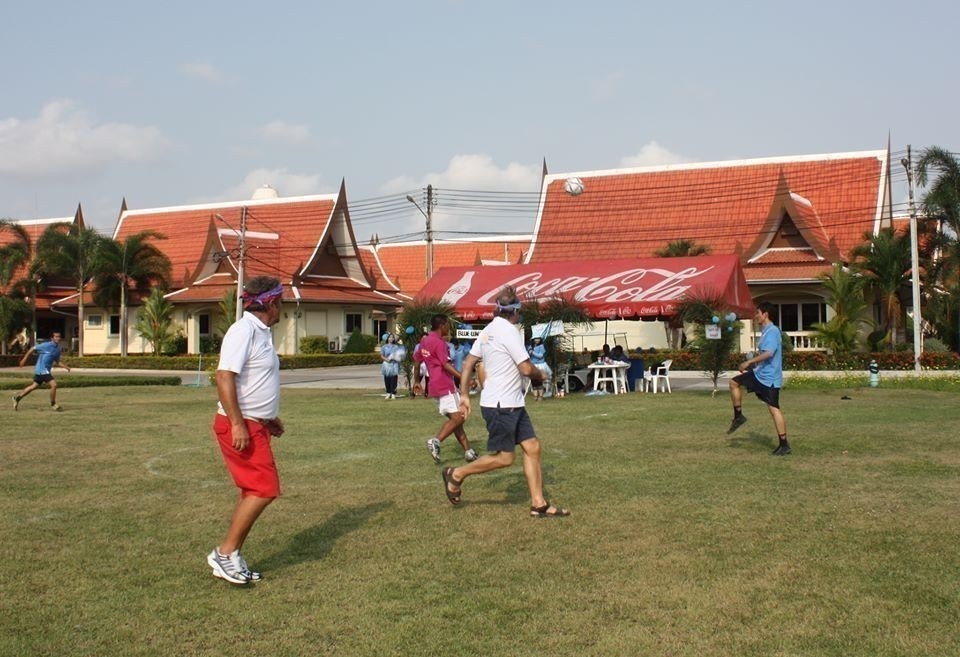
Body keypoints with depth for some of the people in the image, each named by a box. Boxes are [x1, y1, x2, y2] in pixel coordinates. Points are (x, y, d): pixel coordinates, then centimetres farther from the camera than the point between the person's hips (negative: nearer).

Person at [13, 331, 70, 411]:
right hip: (42, 369, -9)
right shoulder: (46, 345, -14)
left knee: (34, 386, 20)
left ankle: (17, 397, 35)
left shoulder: (57, 349, 9)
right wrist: (24, 359, -5)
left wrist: (65, 366, 2)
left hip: (46, 370, 9)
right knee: (54, 384, -15)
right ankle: (53, 404, 0)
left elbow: (57, 362, 18)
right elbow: (33, 348, -6)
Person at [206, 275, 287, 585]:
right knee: (265, 490, -11)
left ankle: (231, 558, 17)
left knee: (254, 492, 11)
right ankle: (225, 552, -3)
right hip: (241, 426, -10)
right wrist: (237, 424, -26)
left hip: (256, 425, 10)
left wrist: (270, 417, 25)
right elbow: (224, 377, -22)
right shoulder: (243, 330, -15)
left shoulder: (261, 332, 15)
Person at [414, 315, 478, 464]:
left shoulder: (424, 340, 13)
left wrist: (416, 381, 32)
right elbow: (446, 365, -23)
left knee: (455, 418, 11)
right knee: (458, 417, -10)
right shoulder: (439, 342, -14)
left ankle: (468, 451, 11)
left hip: (435, 385, 10)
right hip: (445, 386, -10)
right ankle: (436, 441, -20)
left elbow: (416, 360, 23)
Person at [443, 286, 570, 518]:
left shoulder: (488, 330, 11)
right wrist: (540, 375, 2)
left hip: (512, 404, 10)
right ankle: (456, 474, 12)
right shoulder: (508, 331, -17)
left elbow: (468, 363, 13)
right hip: (501, 405, -10)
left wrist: (464, 395, 14)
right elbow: (526, 369, -19)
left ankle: (539, 504, 9)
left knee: (532, 447, 7)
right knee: (504, 457, -2)